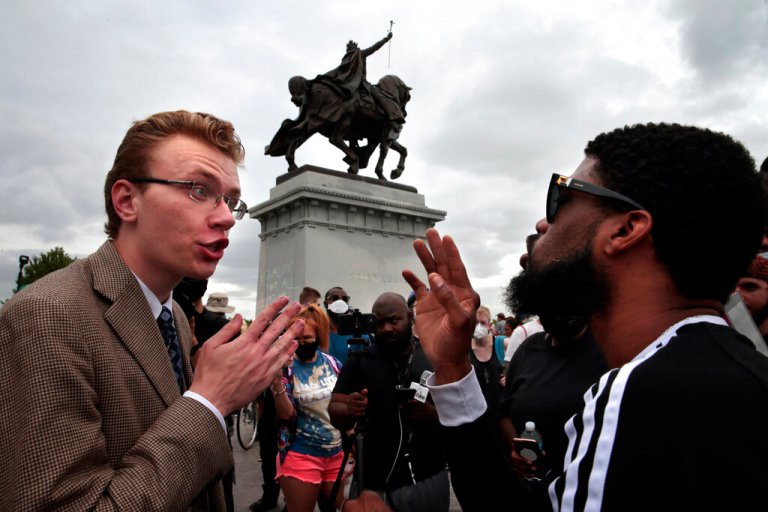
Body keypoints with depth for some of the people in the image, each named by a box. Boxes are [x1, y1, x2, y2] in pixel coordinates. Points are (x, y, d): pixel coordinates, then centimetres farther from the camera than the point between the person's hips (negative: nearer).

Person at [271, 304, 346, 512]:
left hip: (337, 454, 4)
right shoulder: (286, 367, -10)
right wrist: (276, 382, -34)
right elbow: (286, 415, -20)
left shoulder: (332, 363, 0)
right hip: (301, 457, -4)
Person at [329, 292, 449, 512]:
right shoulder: (359, 360, -3)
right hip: (372, 484, -1)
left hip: (428, 480, 1)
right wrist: (349, 410, -28)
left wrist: (433, 413, -19)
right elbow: (335, 414, -6)